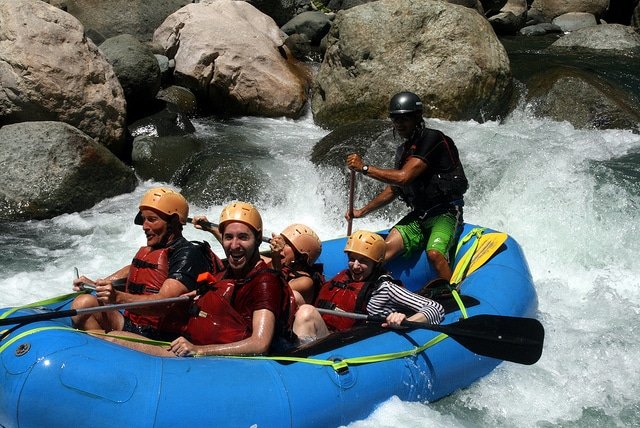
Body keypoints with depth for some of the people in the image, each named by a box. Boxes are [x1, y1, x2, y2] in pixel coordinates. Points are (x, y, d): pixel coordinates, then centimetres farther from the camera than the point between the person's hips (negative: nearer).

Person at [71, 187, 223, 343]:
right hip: (131, 326, 9)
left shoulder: (188, 255, -15)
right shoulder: (149, 251, 12)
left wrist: (118, 297, -40)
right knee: (84, 303, -7)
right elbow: (132, 269, 36)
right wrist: (96, 285, 25)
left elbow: (163, 303, -28)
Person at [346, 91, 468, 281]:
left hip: (445, 213, -7)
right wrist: (363, 211, 19)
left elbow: (403, 177, -22)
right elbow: (393, 189, 24)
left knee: (434, 254, -33)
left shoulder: (432, 139, -14)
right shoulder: (403, 150, 14)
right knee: (385, 249, -14)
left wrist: (364, 168, -16)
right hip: (418, 215, 7)